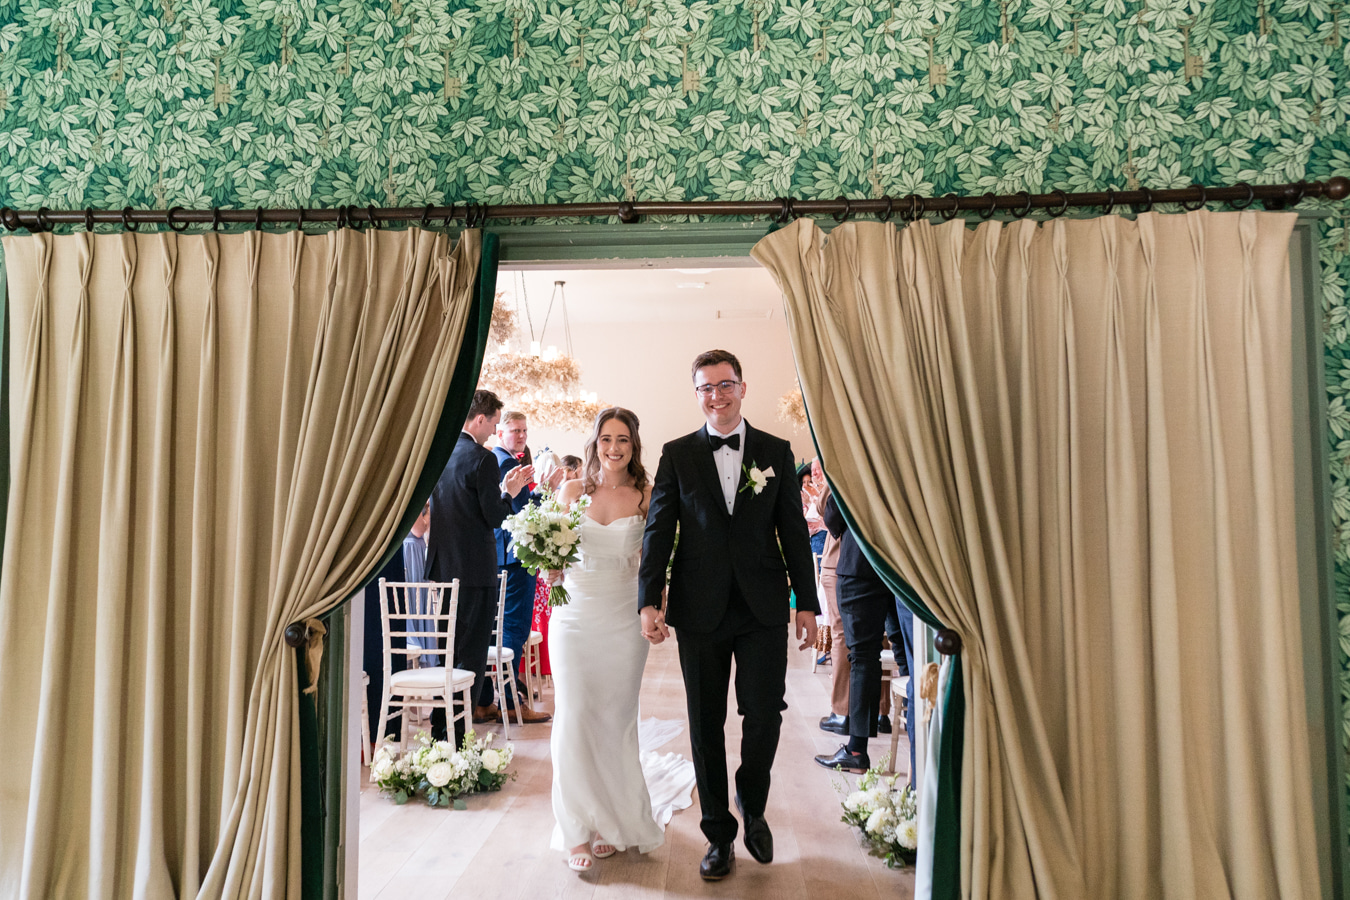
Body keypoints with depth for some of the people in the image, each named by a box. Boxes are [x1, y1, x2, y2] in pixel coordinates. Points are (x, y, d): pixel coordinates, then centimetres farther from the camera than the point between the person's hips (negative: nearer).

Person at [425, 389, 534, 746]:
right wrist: (509, 493, 3)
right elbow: (494, 517, -15)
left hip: (442, 566, 8)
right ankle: (454, 737, 7)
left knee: (448, 651, 19)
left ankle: (439, 730, 29)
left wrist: (502, 487, 14)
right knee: (471, 656, 2)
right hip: (474, 569, -8)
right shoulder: (483, 459, -16)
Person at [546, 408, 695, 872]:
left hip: (624, 619, 0)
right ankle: (579, 830, 13)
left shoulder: (646, 497, 0)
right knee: (574, 720, -2)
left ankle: (614, 822, 26)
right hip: (575, 616, 1)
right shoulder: (572, 491, 3)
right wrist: (551, 568, -12)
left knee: (617, 721, 7)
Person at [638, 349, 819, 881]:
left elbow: (793, 530, 6)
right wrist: (649, 600, -7)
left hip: (764, 608, 0)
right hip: (700, 611, 0)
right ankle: (719, 835, 27)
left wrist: (807, 603, 4)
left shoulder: (776, 452, 6)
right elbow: (658, 530, 1)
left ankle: (752, 808, 33)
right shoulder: (677, 454, 4)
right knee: (706, 726, 9)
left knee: (764, 716, 2)